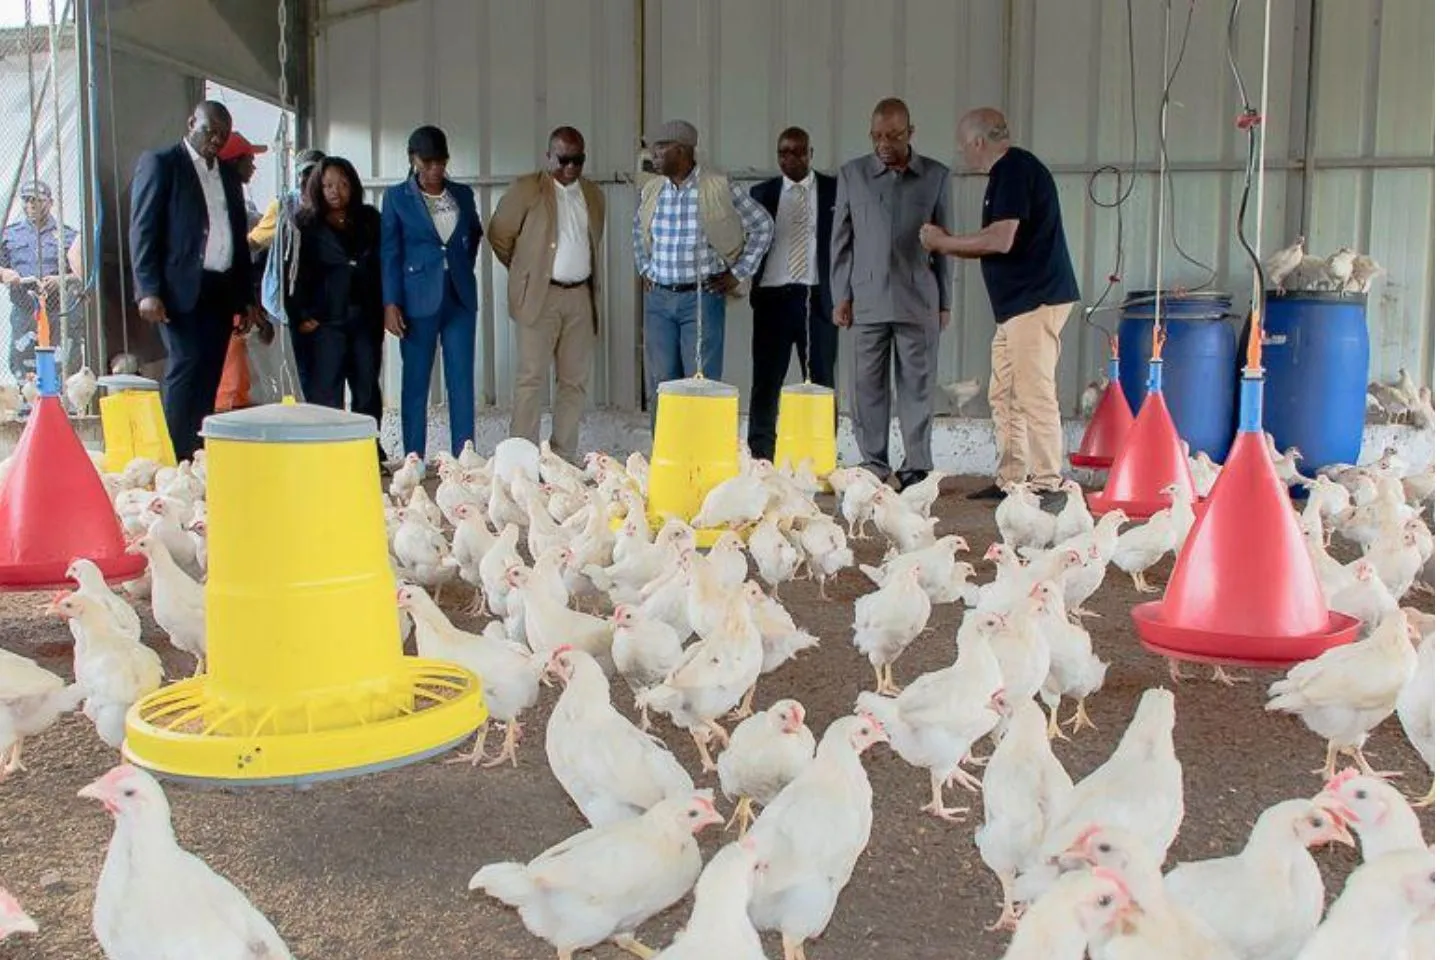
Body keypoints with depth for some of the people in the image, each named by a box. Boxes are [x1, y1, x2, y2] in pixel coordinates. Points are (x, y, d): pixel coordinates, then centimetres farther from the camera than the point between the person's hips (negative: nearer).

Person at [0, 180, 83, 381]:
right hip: (23, 314, 2)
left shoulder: (67, 236, 9)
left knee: (64, 370, -8)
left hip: (60, 314, -2)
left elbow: (81, 275, 1)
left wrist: (60, 280, -18)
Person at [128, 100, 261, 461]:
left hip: (222, 290, 6)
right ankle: (177, 459, -9)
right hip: (181, 289, -6)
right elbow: (142, 229, -6)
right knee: (186, 368, -12)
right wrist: (148, 291, -15)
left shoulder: (228, 174, 19)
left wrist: (247, 298, 17)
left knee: (209, 377, 4)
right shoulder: (159, 163, 1)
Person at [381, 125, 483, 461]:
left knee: (462, 381, 2)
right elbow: (389, 253, -2)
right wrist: (390, 304, -9)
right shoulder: (397, 198, 0)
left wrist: (464, 269, 13)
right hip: (419, 299, -3)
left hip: (459, 298, 3)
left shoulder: (463, 194, 9)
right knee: (415, 382, 2)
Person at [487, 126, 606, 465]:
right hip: (539, 296, -5)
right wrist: (524, 272, 9)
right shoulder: (526, 189, -3)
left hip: (581, 297, 5)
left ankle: (564, 458, 13)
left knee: (575, 381, 6)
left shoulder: (594, 196, 13)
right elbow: (499, 234, 2)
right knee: (531, 379, -5)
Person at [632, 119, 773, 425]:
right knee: (661, 385, 6)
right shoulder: (650, 190, 6)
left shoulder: (719, 188, -7)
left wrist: (738, 274, -1)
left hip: (702, 297, -4)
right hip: (658, 298, 4)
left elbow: (763, 226, 2)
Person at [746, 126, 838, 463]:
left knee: (821, 382, 3)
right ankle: (760, 458, 8)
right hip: (773, 297, 1)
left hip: (818, 298, -1)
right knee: (766, 382, 3)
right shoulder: (761, 193, 10)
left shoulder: (835, 191, 6)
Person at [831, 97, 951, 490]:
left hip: (919, 300, 0)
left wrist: (944, 302, 7)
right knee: (869, 385, 3)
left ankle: (917, 466, 8)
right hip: (868, 300, 1)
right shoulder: (852, 174, 7)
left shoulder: (936, 176, 6)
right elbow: (840, 240, 9)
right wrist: (841, 296, 3)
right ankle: (873, 465, 11)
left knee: (917, 384, 1)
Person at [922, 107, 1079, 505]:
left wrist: (944, 242, -9)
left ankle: (1047, 485, -6)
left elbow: (1001, 240, -22)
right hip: (1017, 304, 11)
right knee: (1004, 397, 12)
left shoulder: (1013, 169, -13)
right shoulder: (1009, 171, 19)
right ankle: (1011, 480, 18)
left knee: (1033, 395, -9)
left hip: (1036, 301, -11)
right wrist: (947, 246, 19)